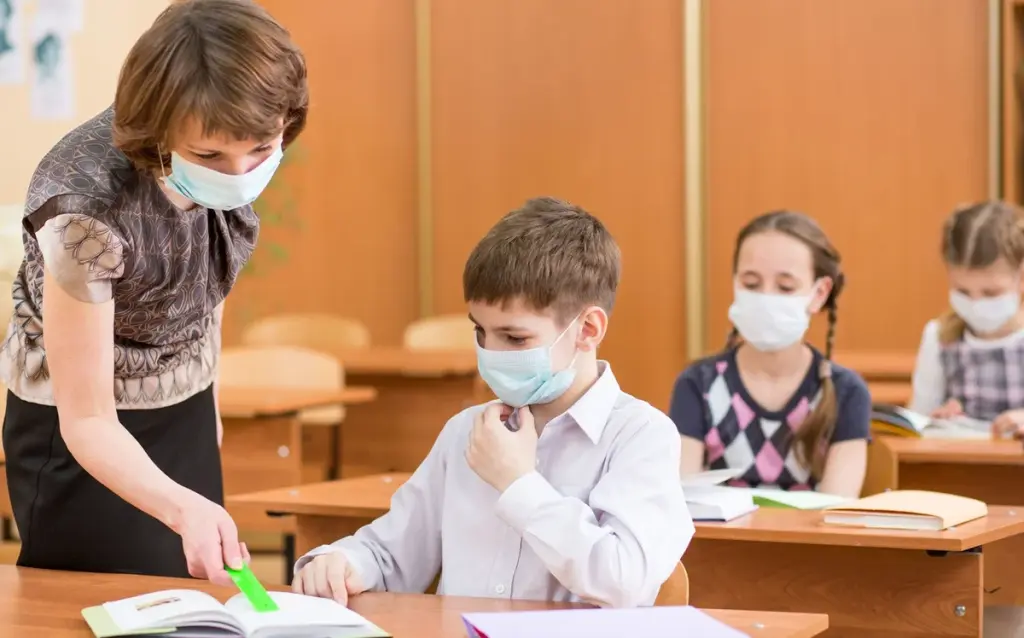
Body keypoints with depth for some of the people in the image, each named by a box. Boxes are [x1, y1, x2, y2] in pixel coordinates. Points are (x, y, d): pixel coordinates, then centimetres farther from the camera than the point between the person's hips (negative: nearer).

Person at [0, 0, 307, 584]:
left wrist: (207, 397, 16)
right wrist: (183, 507, -44)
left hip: (184, 413, 6)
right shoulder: (87, 207, -35)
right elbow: (87, 420, -28)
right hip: (85, 435, -5)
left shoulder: (226, 156, -17)